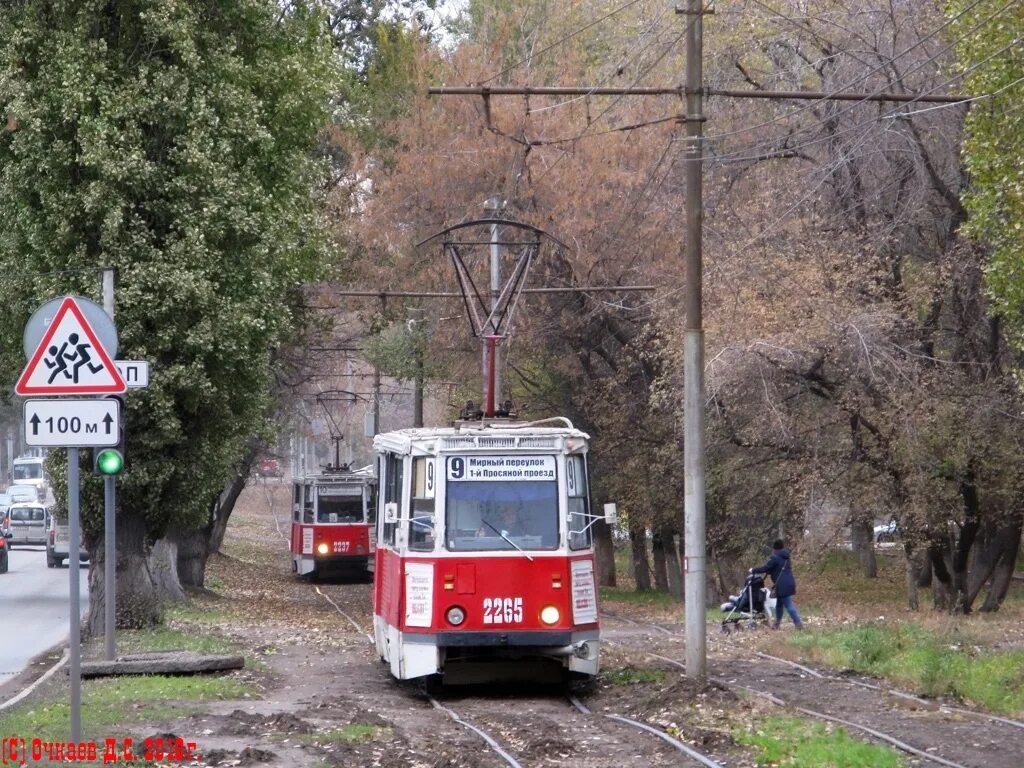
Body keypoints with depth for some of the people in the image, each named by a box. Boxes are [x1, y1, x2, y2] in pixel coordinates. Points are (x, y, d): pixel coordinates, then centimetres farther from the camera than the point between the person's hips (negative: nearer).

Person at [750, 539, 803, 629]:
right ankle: (777, 623, 23)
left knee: (788, 605, -8)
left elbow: (765, 568, -9)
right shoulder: (785, 557, 17)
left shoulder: (775, 558, -11)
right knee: (779, 604, 18)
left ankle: (798, 623, -14)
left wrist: (754, 570, 5)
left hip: (783, 585, -9)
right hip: (789, 583, 9)